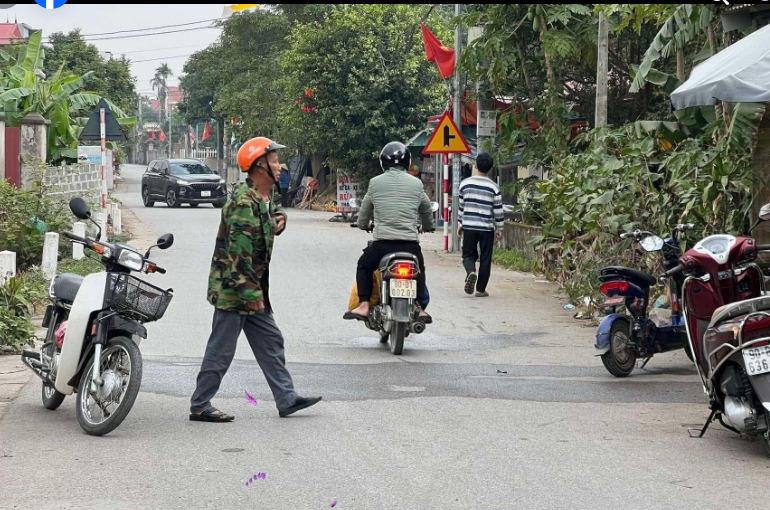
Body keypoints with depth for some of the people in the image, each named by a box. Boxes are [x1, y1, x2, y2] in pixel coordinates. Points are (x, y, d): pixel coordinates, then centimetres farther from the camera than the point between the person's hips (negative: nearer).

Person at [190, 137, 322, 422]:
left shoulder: (263, 200, 10)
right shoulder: (244, 203, -20)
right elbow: (238, 253, -24)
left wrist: (279, 217, 11)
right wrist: (251, 293, -24)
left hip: (253, 288, 10)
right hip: (233, 289, -10)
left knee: (270, 342, 11)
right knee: (221, 350, -3)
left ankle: (286, 399, 16)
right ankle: (199, 407, 6)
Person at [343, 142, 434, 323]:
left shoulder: (375, 183, 4)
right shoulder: (416, 184, 6)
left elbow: (363, 214, 14)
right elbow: (427, 210, 20)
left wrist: (363, 225, 38)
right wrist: (427, 226, 42)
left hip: (383, 243, -1)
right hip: (410, 243, 1)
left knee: (364, 266, 26)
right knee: (419, 271, 31)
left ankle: (363, 306, 11)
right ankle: (420, 308, 22)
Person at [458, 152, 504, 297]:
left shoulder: (465, 184, 1)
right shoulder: (493, 187, -6)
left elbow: (461, 206, 8)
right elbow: (498, 210, -3)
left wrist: (460, 224, 19)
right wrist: (500, 228, 8)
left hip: (469, 226, 1)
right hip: (487, 228, -1)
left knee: (468, 254, 12)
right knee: (485, 259, 8)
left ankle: (470, 272, -20)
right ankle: (481, 289, 10)